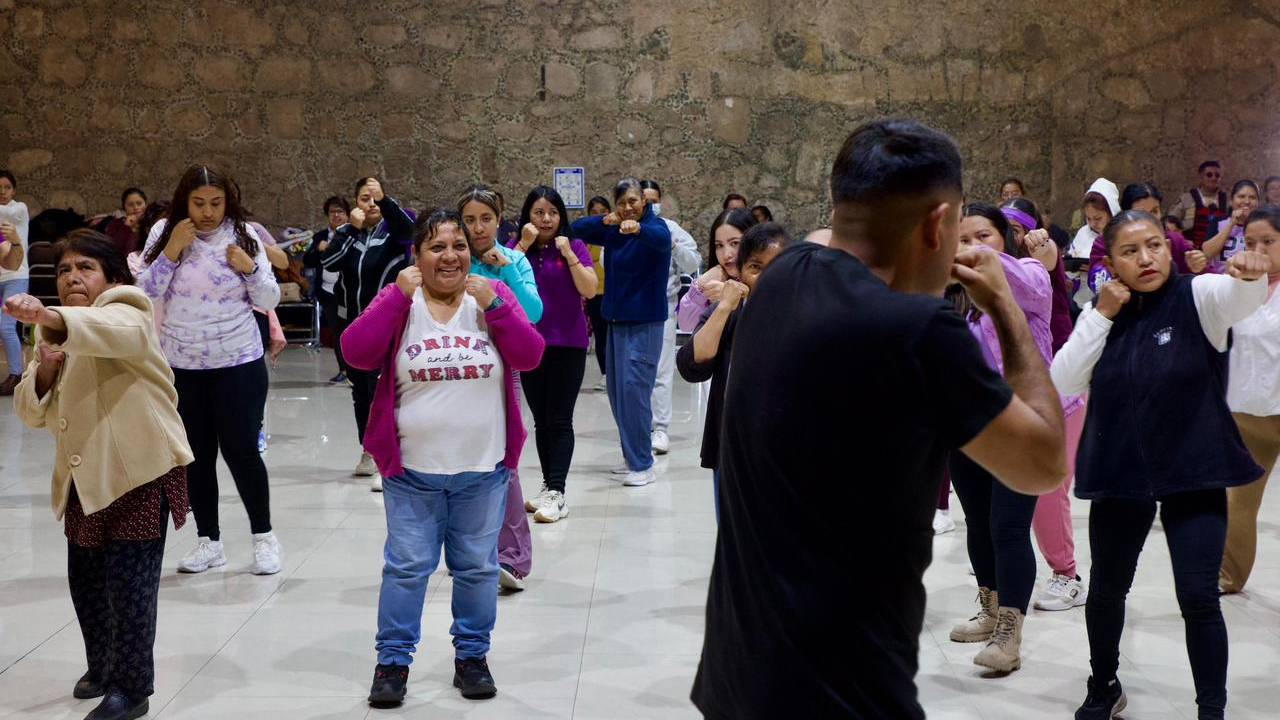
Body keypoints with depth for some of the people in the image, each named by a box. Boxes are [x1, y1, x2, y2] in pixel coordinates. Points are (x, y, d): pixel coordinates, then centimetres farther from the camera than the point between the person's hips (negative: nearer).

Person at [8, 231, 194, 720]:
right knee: (85, 580, 16)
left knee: (129, 583, -7)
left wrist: (48, 317, -55)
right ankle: (102, 666, 37)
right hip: (84, 479, 8)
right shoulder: (54, 335, 13)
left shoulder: (128, 317, -10)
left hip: (140, 473, -8)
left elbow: (115, 331, -38)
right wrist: (44, 370, -11)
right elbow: (31, 413, 10)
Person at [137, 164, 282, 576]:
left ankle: (263, 536, 13)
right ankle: (208, 540, 20)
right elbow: (145, 293, -6)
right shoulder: (164, 233, -1)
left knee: (241, 450, -2)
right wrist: (172, 251, -16)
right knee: (196, 455, 8)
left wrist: (250, 269, -17)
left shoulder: (243, 236, -3)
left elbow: (269, 302, 1)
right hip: (181, 367, 2)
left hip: (239, 363, -2)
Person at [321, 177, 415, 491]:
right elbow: (328, 262, -11)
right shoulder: (346, 233, 6)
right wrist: (353, 229, -18)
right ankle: (368, 452, 27)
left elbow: (408, 228, -29)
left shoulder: (393, 230, -4)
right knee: (359, 389, 13)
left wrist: (385, 199, -44)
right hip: (350, 324, 5)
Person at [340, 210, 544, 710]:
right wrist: (399, 294, -19)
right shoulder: (398, 301, 0)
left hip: (482, 470, 1)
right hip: (412, 470, -1)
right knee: (407, 567, 4)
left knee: (477, 567, 11)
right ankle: (393, 660, 16)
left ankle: (472, 656, 25)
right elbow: (357, 353, -15)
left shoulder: (493, 296, 2)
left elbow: (529, 356, -9)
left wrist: (493, 305, -20)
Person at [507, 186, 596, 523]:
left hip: (568, 345, -3)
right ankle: (549, 487, 19)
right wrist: (524, 246, -16)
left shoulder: (574, 246, -1)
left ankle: (556, 493, -8)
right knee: (541, 420, 10)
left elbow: (590, 290, -11)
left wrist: (568, 254, -19)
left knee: (559, 421, -5)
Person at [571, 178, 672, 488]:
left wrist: (638, 228, -55)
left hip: (645, 321, -7)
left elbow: (661, 238, -33)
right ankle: (633, 455, 23)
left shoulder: (655, 226, -10)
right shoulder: (612, 231, 10)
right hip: (616, 319, 7)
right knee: (617, 390, 11)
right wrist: (606, 220, -14)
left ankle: (642, 465, -10)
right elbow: (577, 229, 5)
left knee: (634, 387, -14)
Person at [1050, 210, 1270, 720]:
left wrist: (1249, 275, -54)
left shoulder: (1197, 297, -8)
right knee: (1106, 589, 16)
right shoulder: (1104, 311, 3)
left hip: (1194, 472, -3)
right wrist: (1101, 314, -13)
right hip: (1119, 474, 4)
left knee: (1199, 597, -9)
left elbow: (1242, 298, -31)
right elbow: (1063, 382, -7)